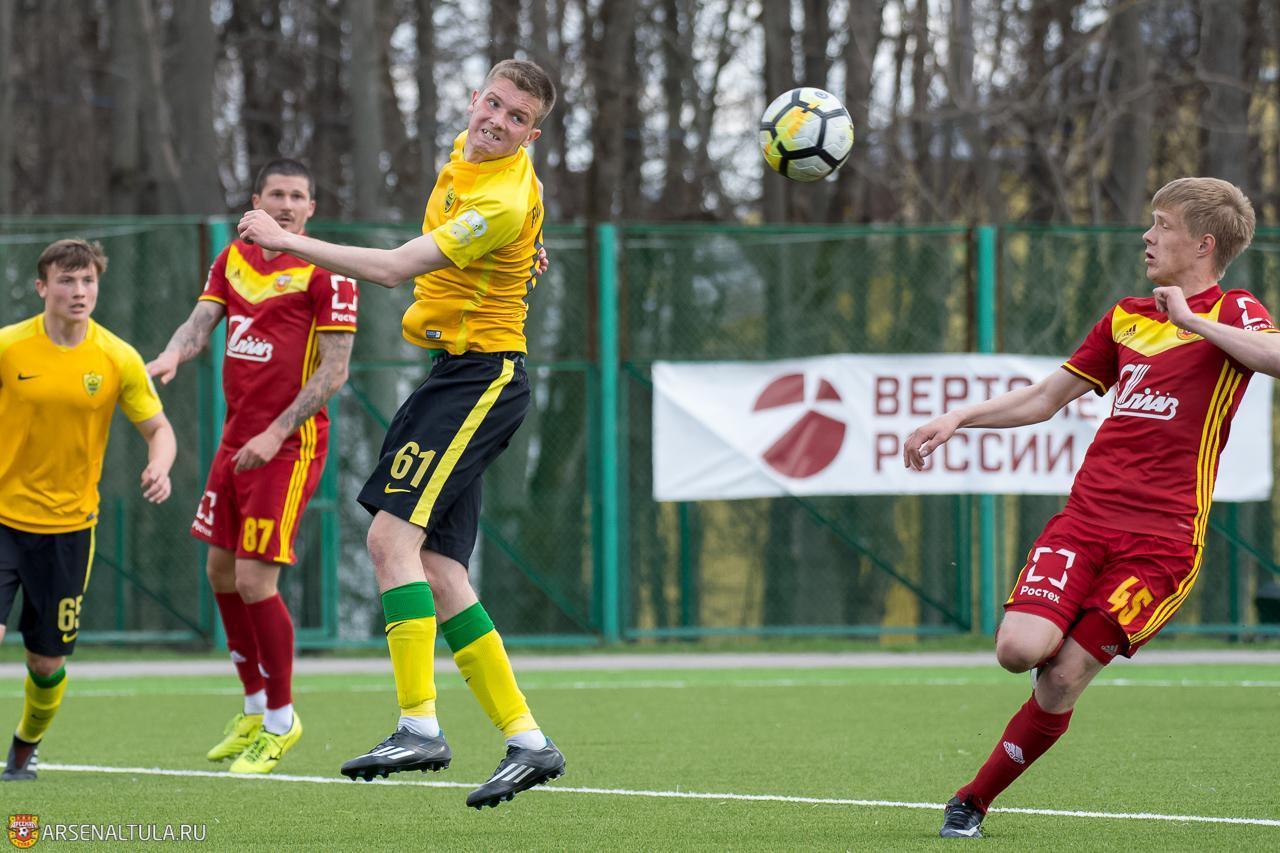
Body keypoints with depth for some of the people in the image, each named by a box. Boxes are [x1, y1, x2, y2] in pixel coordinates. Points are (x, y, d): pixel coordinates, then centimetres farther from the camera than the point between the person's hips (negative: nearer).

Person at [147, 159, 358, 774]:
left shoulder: (324, 272, -9)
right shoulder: (233, 260, 11)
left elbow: (334, 371, -12)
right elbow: (202, 320, 1)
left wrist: (276, 434, -18)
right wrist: (174, 354, -23)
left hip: (290, 442, -7)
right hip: (237, 437, 7)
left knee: (254, 580, -10)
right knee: (221, 571, 11)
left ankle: (281, 722, 5)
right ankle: (255, 711, 26)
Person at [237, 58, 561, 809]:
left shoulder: (503, 203, -21)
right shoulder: (467, 152, 9)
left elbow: (392, 268, -25)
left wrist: (284, 240, -20)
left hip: (480, 376, -10)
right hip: (459, 372, 10)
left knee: (394, 536, -20)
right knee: (438, 576, 5)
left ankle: (420, 727, -22)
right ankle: (527, 741, 7)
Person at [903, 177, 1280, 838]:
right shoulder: (1126, 317, 21)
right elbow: (1046, 397, 30)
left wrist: (1190, 319, -20)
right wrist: (957, 419, 19)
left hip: (1163, 538, -5)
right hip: (1084, 516, 5)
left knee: (1060, 683, -9)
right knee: (1020, 648, -19)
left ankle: (975, 800, 9)